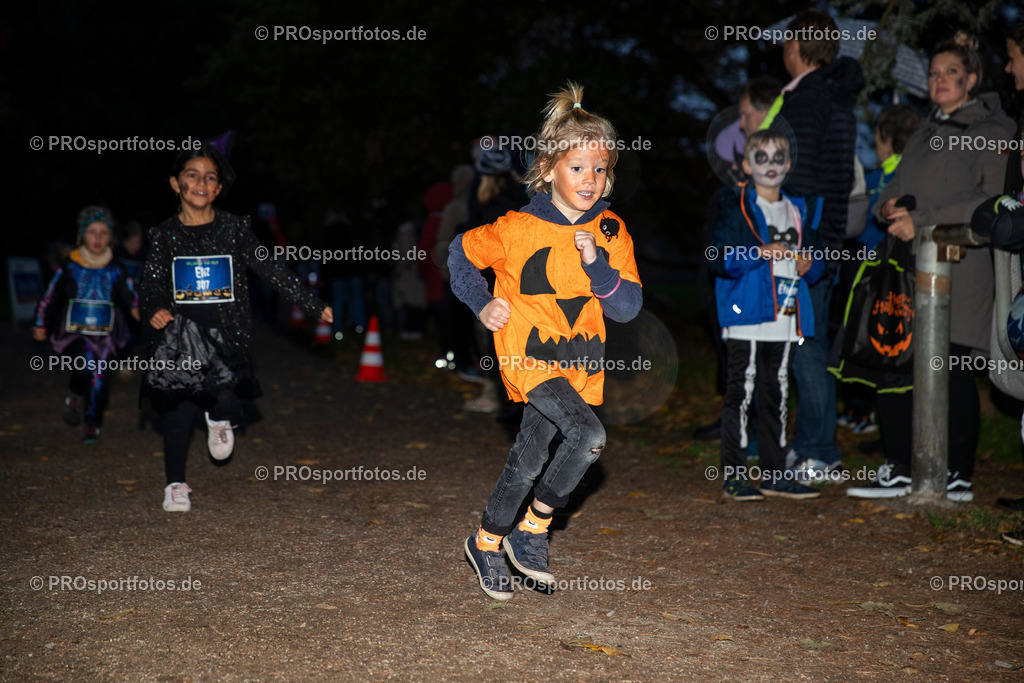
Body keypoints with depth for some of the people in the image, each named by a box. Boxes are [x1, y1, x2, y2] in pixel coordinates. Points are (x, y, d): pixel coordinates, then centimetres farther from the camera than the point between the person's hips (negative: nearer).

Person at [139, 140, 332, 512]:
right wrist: (155, 308, -15)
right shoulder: (164, 234, 6)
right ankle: (175, 484, 19)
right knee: (178, 411, -1)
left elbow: (272, 270, 4)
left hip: (227, 332, 0)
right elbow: (150, 284, 8)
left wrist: (314, 306, 0)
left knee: (228, 399, -20)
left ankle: (219, 419, 19)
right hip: (180, 334, 1)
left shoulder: (234, 229, 4)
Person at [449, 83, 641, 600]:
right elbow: (461, 252, 6)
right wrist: (483, 304, -5)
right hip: (528, 353, -5)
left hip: (579, 360, 5)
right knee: (589, 436, -23)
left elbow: (628, 308, -3)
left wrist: (597, 264, -18)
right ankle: (531, 530, -3)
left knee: (528, 459, 13)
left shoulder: (610, 232, 0)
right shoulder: (518, 228, -11)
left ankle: (487, 542, 34)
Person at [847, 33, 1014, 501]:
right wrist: (889, 207, -2)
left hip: (959, 265, -6)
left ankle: (958, 476, 6)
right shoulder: (924, 133, 24)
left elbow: (990, 200, -11)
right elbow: (897, 187, 23)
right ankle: (898, 470, 9)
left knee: (953, 369, -4)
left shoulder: (992, 129, 1)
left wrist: (921, 221, -17)